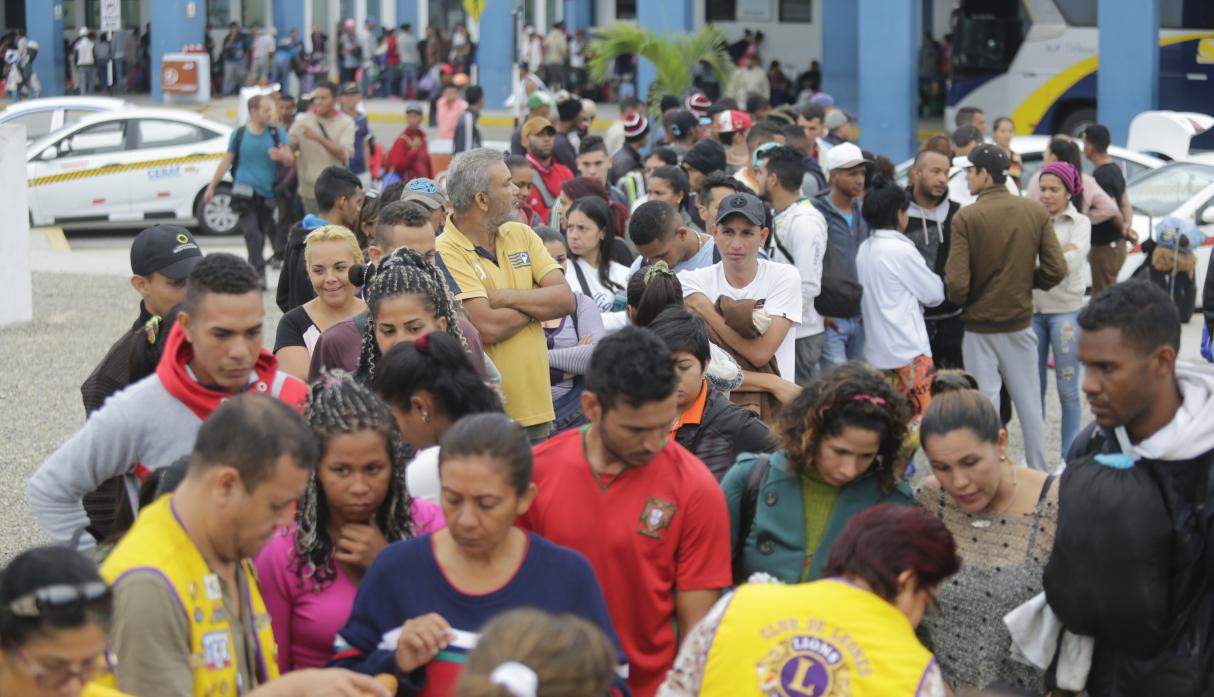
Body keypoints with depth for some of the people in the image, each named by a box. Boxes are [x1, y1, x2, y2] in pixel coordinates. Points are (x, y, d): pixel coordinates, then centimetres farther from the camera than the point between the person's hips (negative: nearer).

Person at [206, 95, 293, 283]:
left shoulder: (277, 132, 5)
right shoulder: (239, 134, 3)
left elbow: (290, 160, 0)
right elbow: (226, 162, 11)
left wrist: (281, 155, -24)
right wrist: (212, 186, 11)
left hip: (268, 192, 2)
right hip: (245, 192, -2)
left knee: (260, 235, 9)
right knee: (252, 233, -14)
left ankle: (256, 272, 21)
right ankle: (259, 273, -18)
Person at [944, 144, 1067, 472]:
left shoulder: (966, 218, -16)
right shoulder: (1036, 212, -4)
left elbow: (957, 285, -20)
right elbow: (1056, 270, -6)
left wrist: (959, 297, 2)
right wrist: (1024, 281, 11)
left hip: (979, 327, -3)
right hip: (1020, 323, 3)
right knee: (1029, 405, 14)